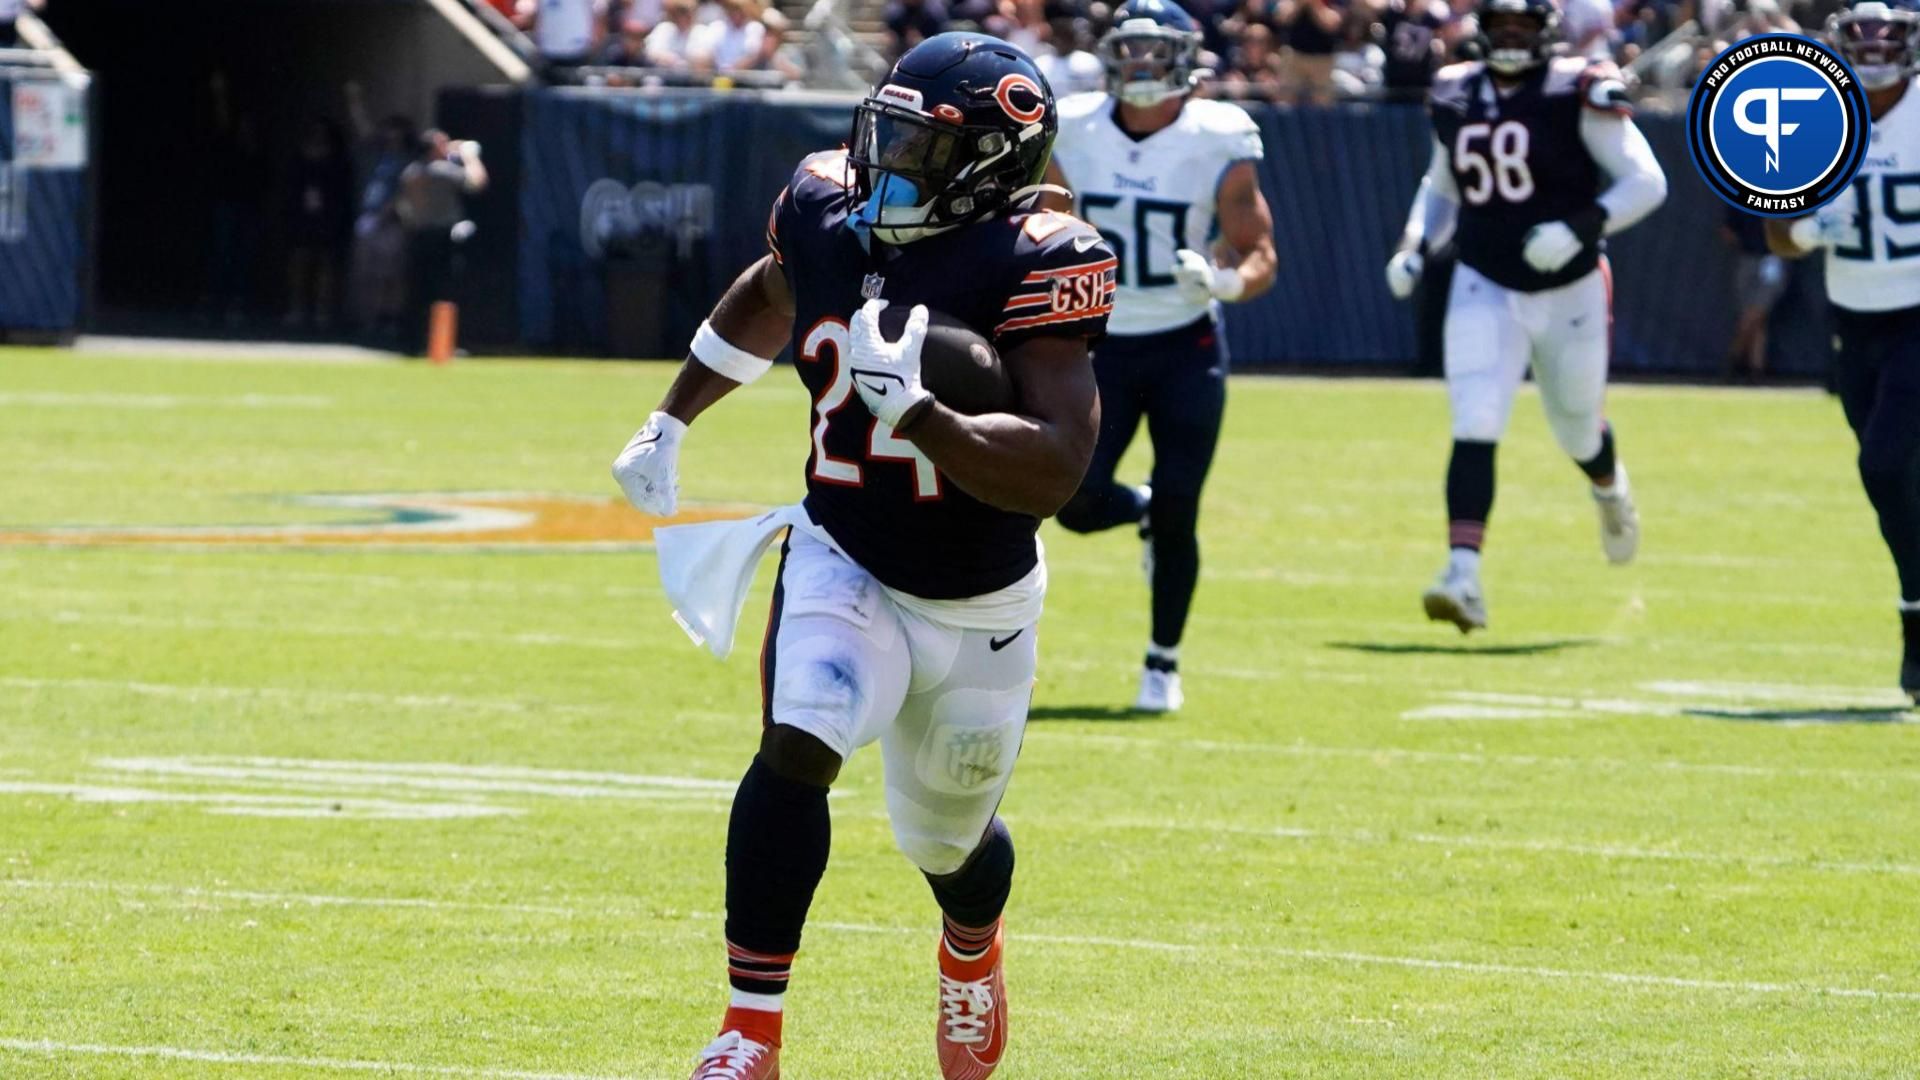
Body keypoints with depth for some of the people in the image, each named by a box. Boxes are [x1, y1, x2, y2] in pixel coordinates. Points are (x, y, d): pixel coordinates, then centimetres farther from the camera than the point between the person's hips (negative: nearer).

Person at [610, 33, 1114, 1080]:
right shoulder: (828, 210, -8)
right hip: (843, 565, 2)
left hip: (977, 608, -2)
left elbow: (1052, 471, -32)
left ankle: (972, 951, 55)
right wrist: (669, 423, 23)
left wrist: (915, 412, -44)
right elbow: (768, 297, 18)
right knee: (796, 747, -26)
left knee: (948, 836, 17)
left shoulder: (1030, 262, -24)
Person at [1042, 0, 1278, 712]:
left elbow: (1260, 257, -11)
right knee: (1078, 505, -8)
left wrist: (1223, 281, -30)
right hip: (1102, 347, 2)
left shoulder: (1217, 143, -12)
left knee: (1175, 512, -7)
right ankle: (1144, 513, 29)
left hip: (1186, 350, -2)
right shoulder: (1074, 134, -4)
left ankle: (1163, 664, 11)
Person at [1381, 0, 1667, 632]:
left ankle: (1610, 488, 53)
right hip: (1485, 290, 2)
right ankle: (1464, 576, -23)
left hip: (1569, 293, -2)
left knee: (1576, 428, 16)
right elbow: (1440, 188, 20)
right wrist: (1415, 246, 3)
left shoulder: (1578, 94, -12)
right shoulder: (1455, 96, 3)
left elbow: (1646, 182, -13)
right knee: (1475, 429, -16)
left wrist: (1582, 228, -27)